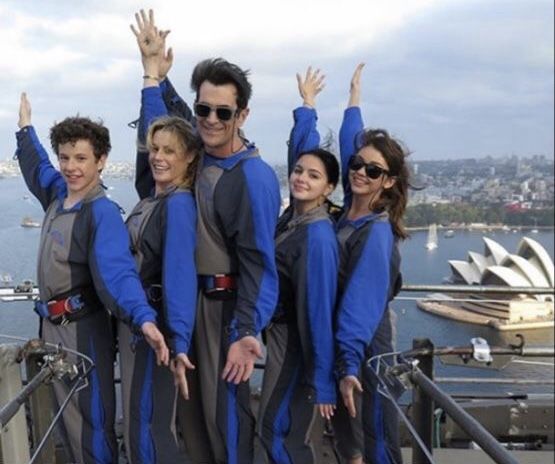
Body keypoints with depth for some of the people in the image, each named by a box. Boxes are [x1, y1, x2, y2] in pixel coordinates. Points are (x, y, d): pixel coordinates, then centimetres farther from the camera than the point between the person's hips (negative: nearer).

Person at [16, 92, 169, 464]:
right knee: (70, 417, 20)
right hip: (52, 325, 8)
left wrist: (144, 319, -52)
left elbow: (117, 271, -35)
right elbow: (38, 168, 27)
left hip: (82, 329, -8)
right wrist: (25, 129, 39)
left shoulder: (103, 213, -21)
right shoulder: (59, 193, 3)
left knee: (93, 420, -1)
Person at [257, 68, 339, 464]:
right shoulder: (294, 215, -2)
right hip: (282, 332, 8)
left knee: (278, 430, 0)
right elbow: (299, 148, 13)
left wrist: (322, 382, -21)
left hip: (297, 340, -8)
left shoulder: (318, 236, -23)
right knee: (290, 432, 15)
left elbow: (319, 309, -24)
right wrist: (306, 103, 23)